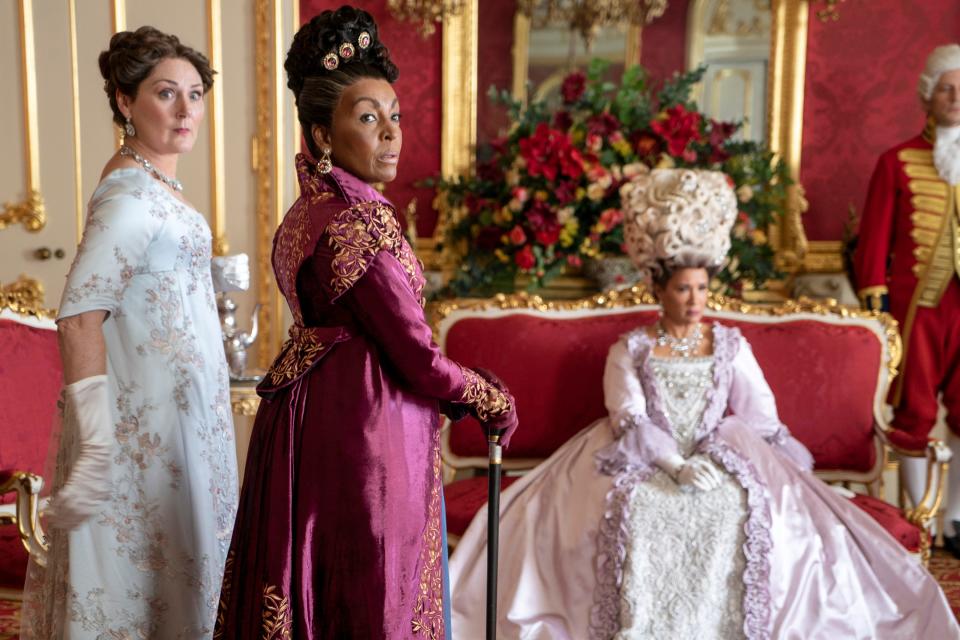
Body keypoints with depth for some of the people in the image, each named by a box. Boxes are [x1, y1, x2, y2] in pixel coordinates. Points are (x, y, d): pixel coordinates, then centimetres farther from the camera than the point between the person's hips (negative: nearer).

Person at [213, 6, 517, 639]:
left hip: (309, 420, 9)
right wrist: (495, 401, -1)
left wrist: (453, 395, 13)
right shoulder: (359, 220, -20)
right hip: (366, 437, -9)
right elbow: (418, 359, -19)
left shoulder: (305, 215, 9)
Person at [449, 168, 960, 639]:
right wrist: (674, 464, -22)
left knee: (741, 509, -31)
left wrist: (709, 456, -12)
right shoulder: (629, 349, 6)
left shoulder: (730, 345, 12)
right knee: (631, 510, -33)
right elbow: (630, 420, -6)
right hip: (644, 460, -1)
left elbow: (759, 413, 5)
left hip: (719, 458, 1)